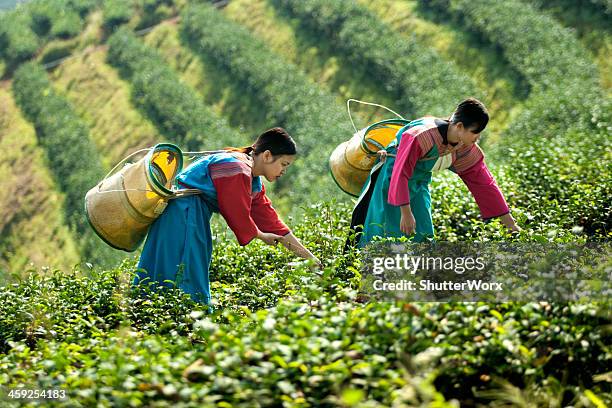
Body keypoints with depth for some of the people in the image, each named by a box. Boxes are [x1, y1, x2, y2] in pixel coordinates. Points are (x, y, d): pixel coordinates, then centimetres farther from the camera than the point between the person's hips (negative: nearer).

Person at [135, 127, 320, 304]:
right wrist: (260, 235, 2)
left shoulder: (254, 181, 14)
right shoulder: (237, 170, -19)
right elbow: (238, 216, -17)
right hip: (183, 213, -10)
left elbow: (270, 220, 13)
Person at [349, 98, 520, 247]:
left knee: (423, 235, 4)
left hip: (419, 185, 7)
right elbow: (401, 174, -32)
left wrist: (510, 224, -4)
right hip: (392, 178, -7)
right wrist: (406, 213, -34)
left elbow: (484, 184, -4)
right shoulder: (421, 136, -34)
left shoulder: (467, 151, -11)